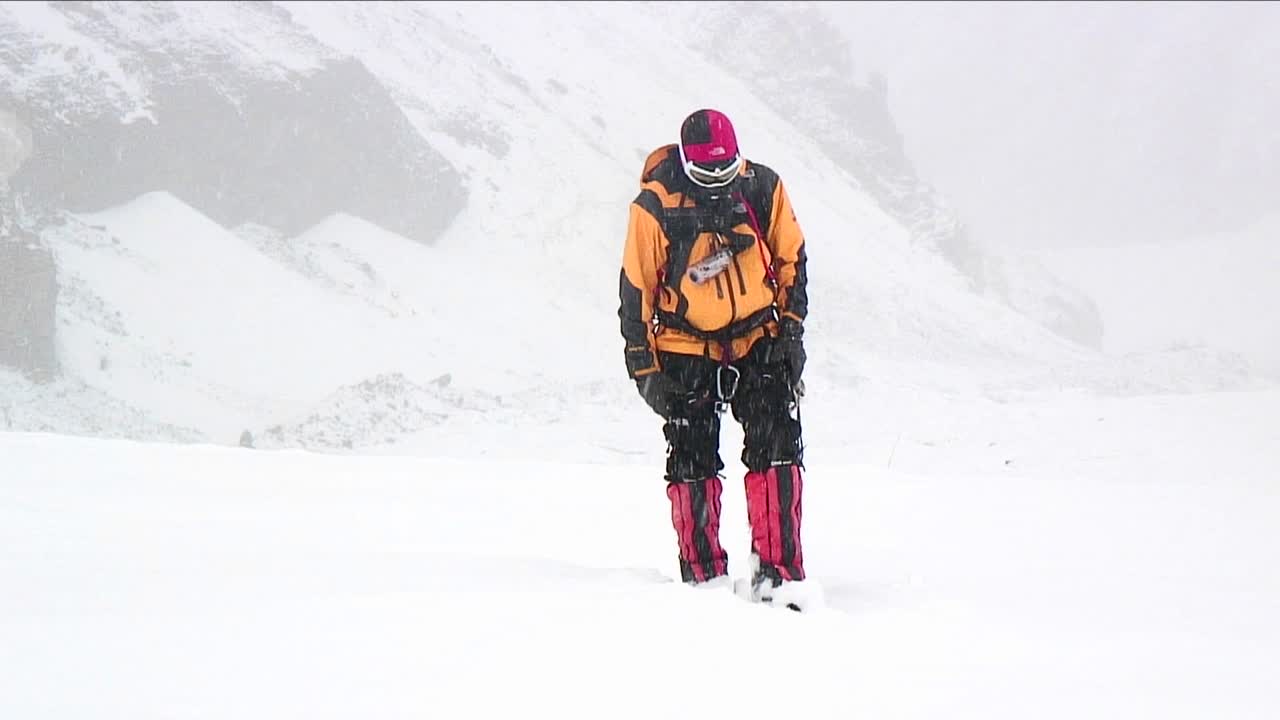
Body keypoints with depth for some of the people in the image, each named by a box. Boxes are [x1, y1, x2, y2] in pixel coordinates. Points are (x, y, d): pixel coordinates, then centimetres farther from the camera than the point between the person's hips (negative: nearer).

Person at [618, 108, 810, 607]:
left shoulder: (763, 188, -7)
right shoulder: (655, 205, -14)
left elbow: (791, 258, 6)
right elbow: (636, 286, -6)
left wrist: (791, 326, 2)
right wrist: (642, 364, -6)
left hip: (759, 341, 2)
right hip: (687, 351, -1)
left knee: (778, 453, -8)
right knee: (692, 463, 2)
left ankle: (777, 573, -7)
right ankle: (704, 577, 11)